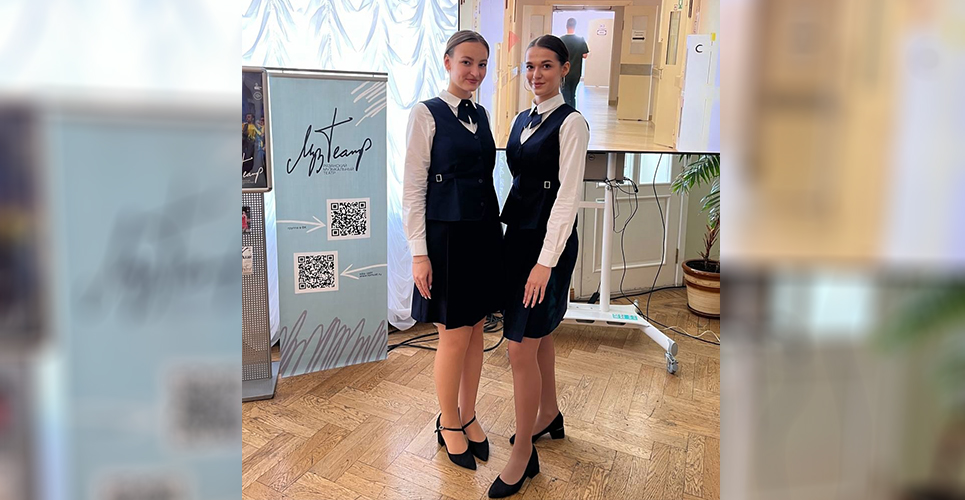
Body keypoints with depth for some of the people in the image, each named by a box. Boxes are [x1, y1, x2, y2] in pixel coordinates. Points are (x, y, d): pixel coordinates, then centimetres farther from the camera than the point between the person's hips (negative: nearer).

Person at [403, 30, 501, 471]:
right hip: (447, 235, -6)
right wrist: (419, 253, -14)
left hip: (484, 233, 6)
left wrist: (494, 229, 13)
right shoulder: (426, 114, -7)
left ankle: (468, 417, 31)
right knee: (455, 337, 3)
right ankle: (448, 424, 25)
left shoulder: (482, 116, 11)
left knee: (476, 331, 13)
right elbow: (413, 189, -10)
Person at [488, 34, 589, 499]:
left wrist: (546, 261, -20)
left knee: (521, 348, -6)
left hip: (549, 241, -8)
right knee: (538, 334, 20)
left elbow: (568, 195, -16)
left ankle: (523, 452, 10)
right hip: (518, 233, 8)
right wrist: (507, 232, 13)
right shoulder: (522, 119, 12)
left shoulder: (571, 123, -11)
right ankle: (549, 413, 40)